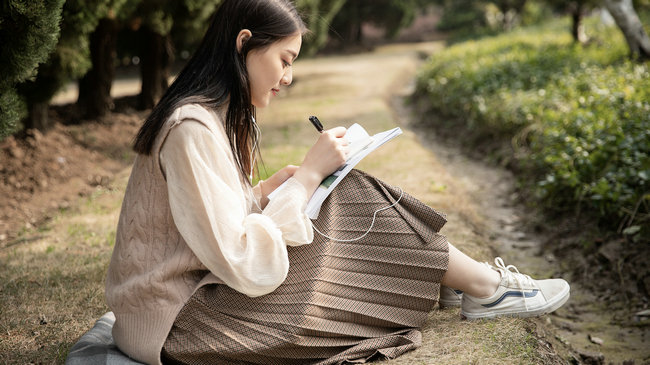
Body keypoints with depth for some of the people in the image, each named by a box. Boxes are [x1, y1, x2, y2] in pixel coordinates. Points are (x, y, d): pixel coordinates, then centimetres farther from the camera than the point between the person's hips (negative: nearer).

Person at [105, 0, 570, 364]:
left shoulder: (212, 114, 7)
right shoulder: (193, 130, -24)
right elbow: (247, 267, -26)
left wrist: (274, 186, -2)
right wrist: (308, 175, -19)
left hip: (198, 285, 9)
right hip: (174, 325, -9)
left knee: (349, 198, 1)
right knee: (354, 207, -9)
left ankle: (470, 277, 13)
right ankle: (485, 288, 9)